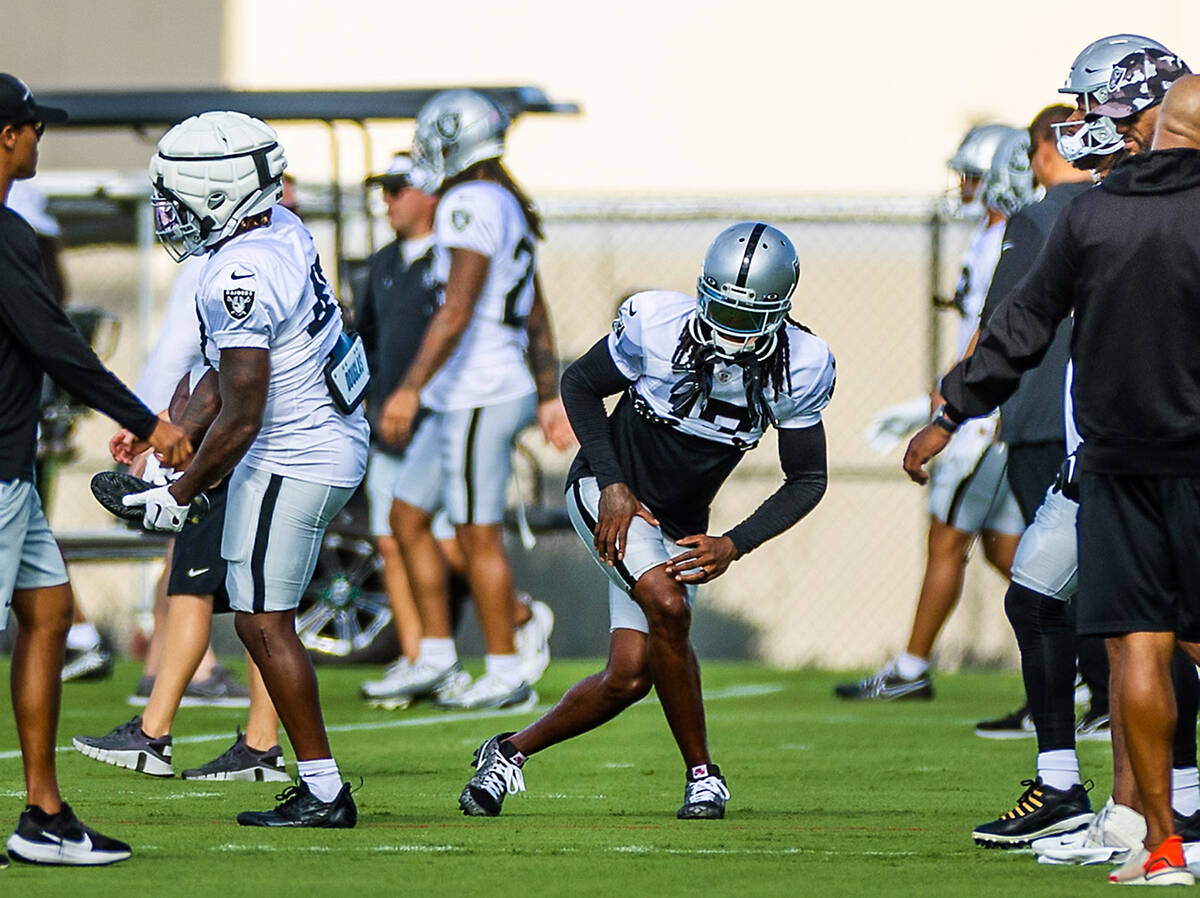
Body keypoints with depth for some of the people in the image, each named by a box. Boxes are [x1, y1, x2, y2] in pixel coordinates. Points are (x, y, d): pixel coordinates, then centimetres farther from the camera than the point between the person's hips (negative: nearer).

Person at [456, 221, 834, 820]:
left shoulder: (799, 368, -17)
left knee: (629, 678, -6)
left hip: (679, 526, 4)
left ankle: (511, 750, 19)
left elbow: (808, 479, -5)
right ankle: (701, 773, -13)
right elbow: (579, 385, -6)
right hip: (609, 495, -4)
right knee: (667, 606, -30)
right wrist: (612, 484, -17)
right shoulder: (658, 326, -24)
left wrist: (734, 545, -18)